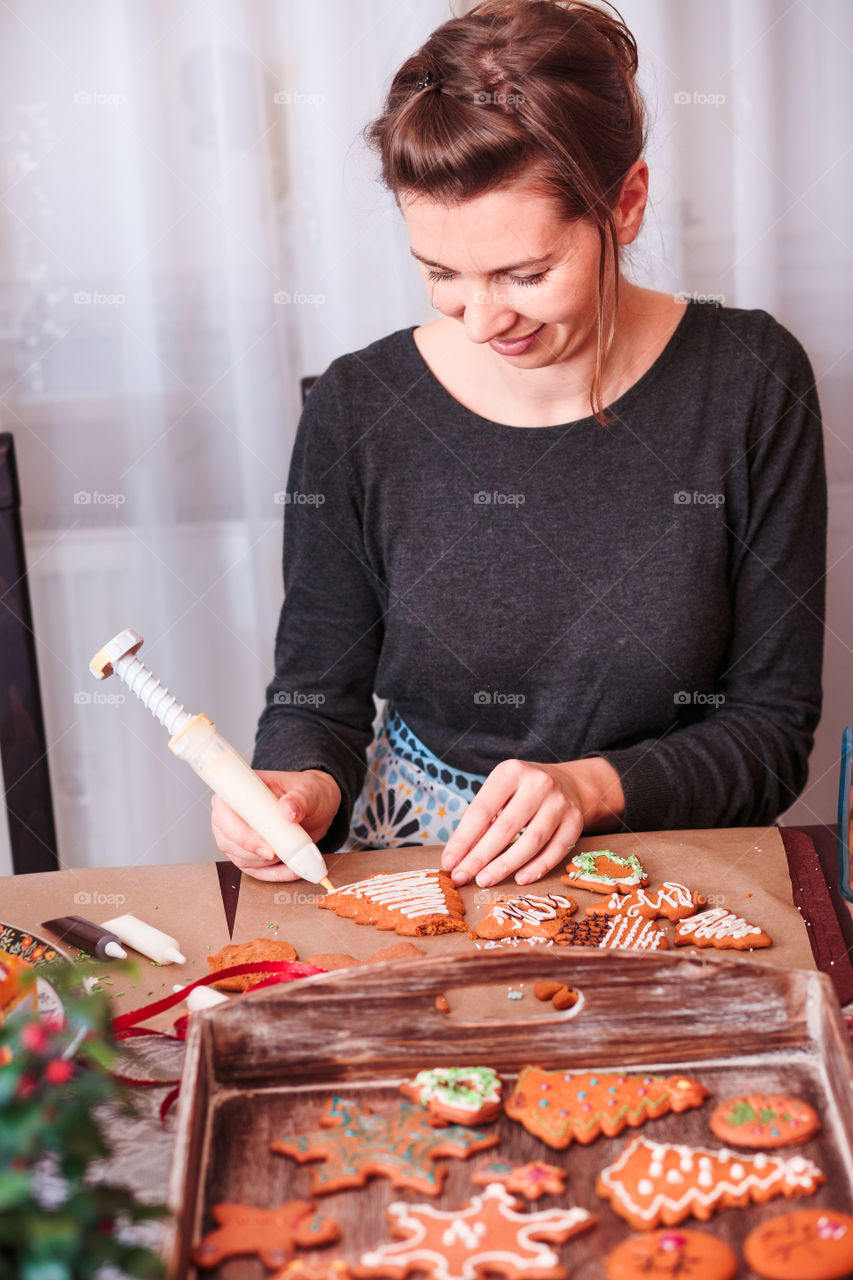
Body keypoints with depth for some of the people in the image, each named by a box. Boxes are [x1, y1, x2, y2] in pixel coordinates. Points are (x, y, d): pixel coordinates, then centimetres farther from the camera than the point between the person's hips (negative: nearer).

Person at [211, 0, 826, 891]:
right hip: (414, 857, 0)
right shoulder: (357, 410, -9)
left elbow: (773, 727, -5)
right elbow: (317, 693, 0)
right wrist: (304, 786, -22)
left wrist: (590, 786, -21)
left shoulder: (749, 383, -10)